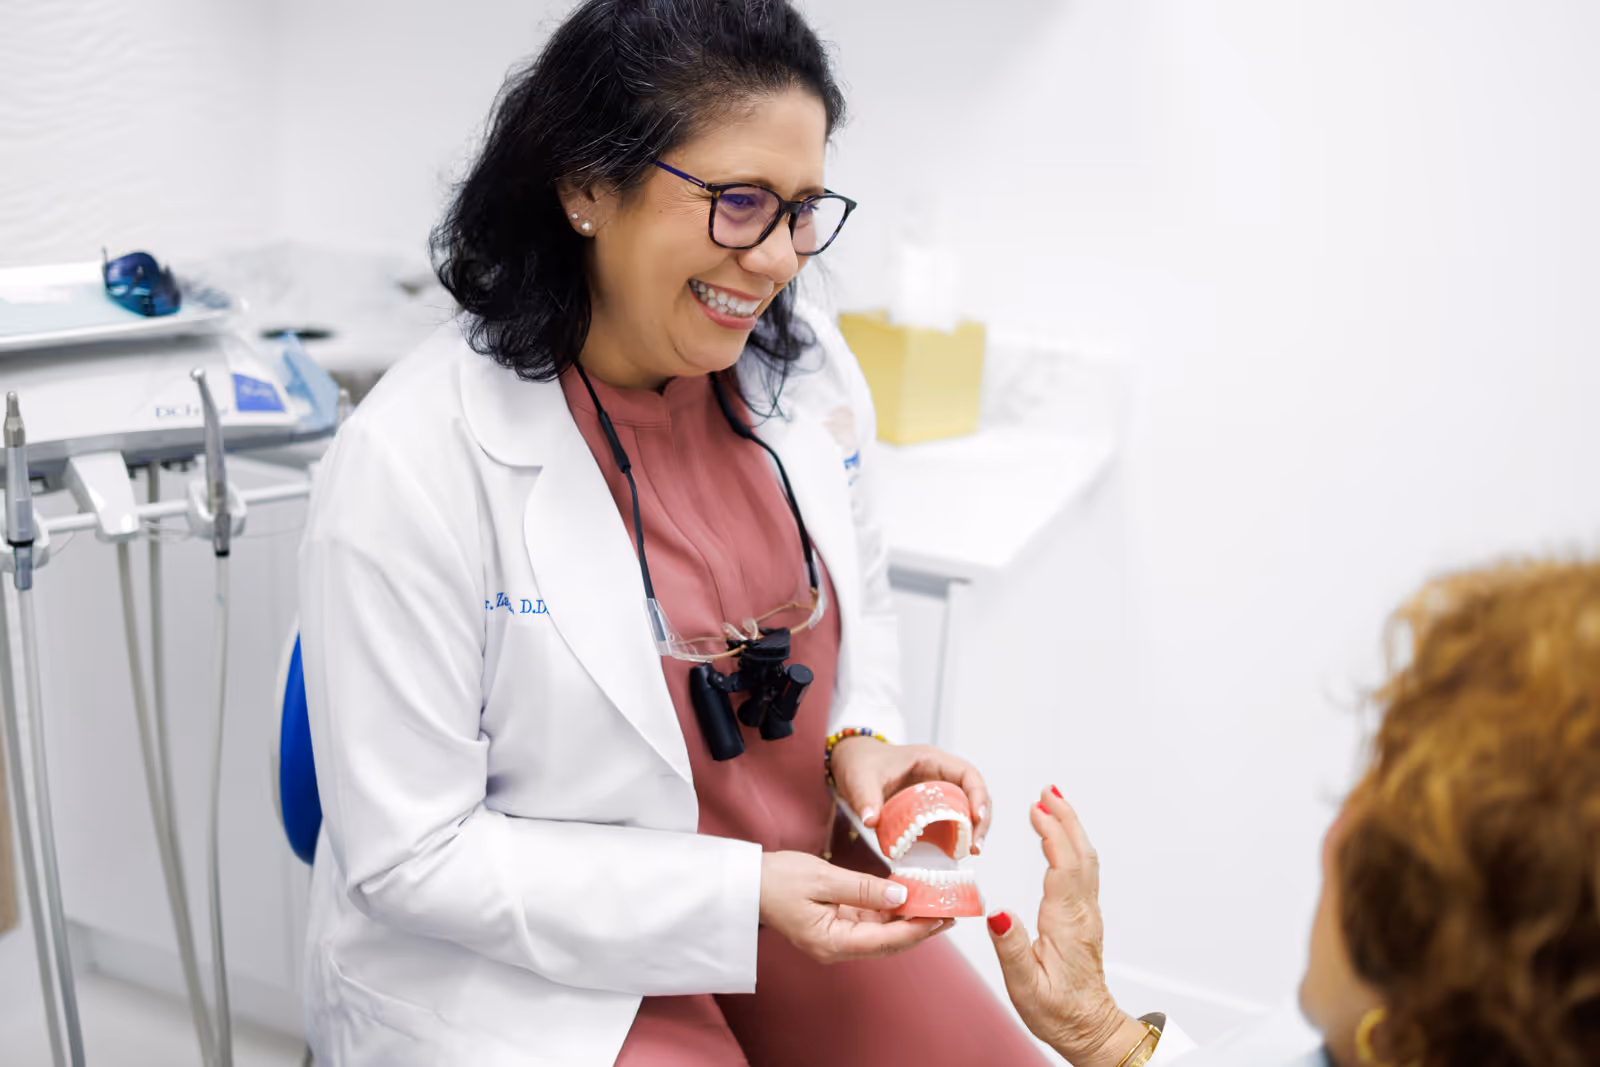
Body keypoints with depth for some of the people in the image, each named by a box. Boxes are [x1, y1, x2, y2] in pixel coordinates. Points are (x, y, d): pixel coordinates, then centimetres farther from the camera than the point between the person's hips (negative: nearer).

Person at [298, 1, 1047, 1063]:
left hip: (789, 901, 6)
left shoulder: (812, 370, -3)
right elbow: (409, 857, -17)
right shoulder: (411, 459, -21)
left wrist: (863, 739, -6)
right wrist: (735, 899, -22)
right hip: (523, 974, -5)